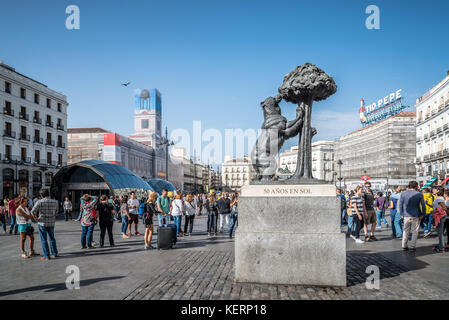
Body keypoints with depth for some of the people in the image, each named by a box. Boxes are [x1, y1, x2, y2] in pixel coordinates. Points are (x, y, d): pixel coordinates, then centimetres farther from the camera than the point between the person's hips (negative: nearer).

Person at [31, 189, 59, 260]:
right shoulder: (55, 202, 0)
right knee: (52, 238, 19)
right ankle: (55, 254, 24)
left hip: (42, 223, -4)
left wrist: (36, 218, -8)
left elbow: (33, 211, -21)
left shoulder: (39, 202, -12)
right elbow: (56, 211, 13)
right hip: (51, 223, 4)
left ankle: (46, 256, 7)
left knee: (44, 240, 6)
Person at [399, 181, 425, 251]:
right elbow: (423, 205, -6)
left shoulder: (403, 194, -1)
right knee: (415, 231, 9)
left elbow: (400, 205, 3)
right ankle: (412, 246, 10)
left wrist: (402, 214, 12)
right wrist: (422, 214, 3)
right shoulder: (419, 194, -7)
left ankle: (404, 245, 14)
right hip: (416, 216, -2)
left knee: (405, 231, 12)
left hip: (406, 215, 2)